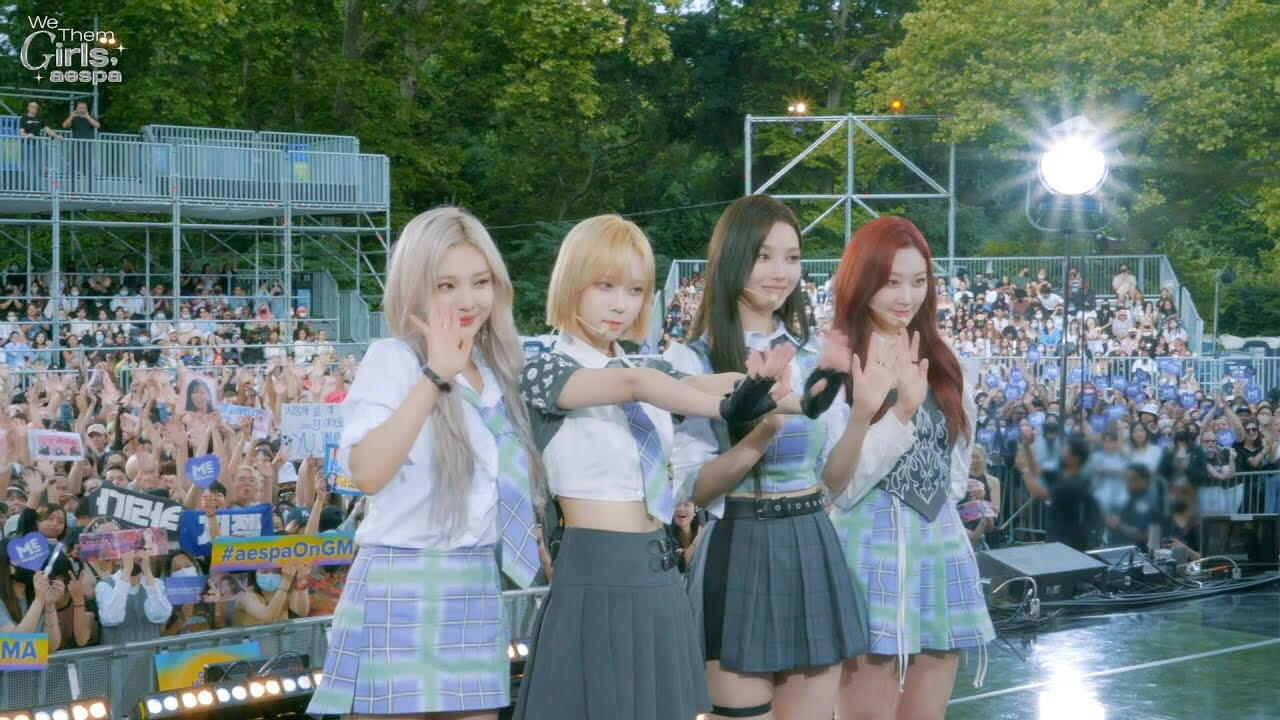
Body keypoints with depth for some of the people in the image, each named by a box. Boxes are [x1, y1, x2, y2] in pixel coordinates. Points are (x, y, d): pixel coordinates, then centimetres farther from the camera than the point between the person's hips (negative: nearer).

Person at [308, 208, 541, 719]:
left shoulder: (497, 369, 12)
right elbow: (368, 473, -26)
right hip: (402, 586, -7)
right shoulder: (393, 359, -10)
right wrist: (435, 375, -27)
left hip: (477, 587, 7)